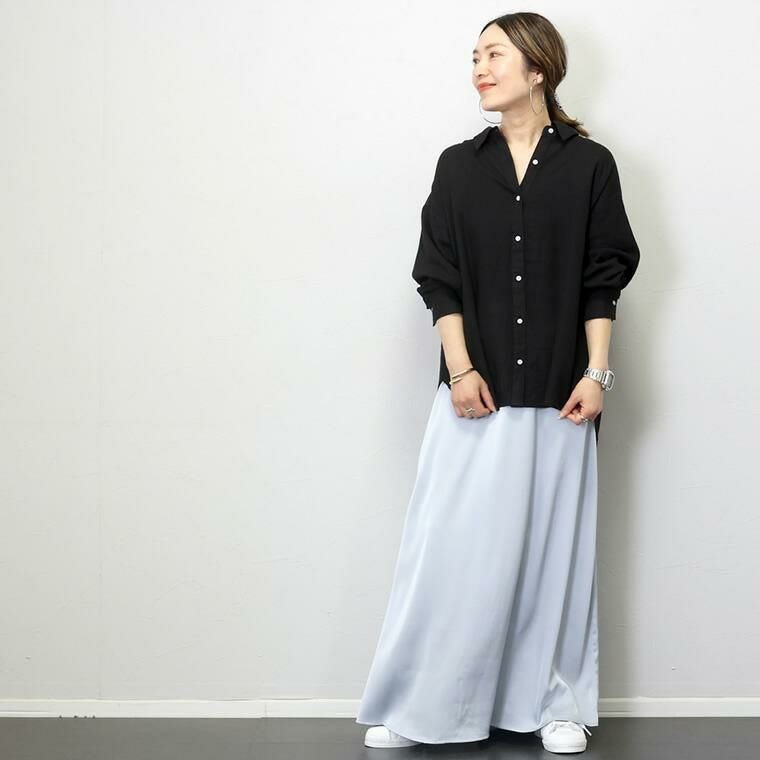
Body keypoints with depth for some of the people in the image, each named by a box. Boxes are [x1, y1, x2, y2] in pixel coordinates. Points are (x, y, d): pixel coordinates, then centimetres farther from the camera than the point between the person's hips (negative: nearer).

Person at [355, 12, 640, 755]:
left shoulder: (588, 164, 1)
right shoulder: (459, 165, 5)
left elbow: (604, 279, 1)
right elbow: (440, 279, 3)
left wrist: (596, 374, -5)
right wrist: (459, 369, -6)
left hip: (556, 393, -1)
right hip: (477, 388, 1)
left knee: (555, 542, 7)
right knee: (450, 544, 0)